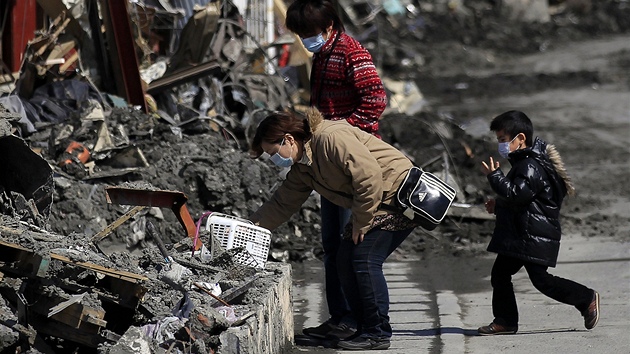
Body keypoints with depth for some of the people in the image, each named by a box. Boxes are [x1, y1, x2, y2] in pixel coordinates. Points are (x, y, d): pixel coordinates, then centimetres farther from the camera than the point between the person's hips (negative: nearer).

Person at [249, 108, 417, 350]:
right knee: (346, 260, 4)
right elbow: (282, 204, 18)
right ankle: (365, 329, 10)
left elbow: (369, 178, -26)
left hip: (399, 194, -10)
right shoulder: (302, 168, 8)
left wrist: (360, 223, -17)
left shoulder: (332, 138, -23)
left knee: (365, 259, -16)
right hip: (376, 205, 10)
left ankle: (378, 334, -10)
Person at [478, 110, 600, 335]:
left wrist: (494, 176, -22)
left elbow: (516, 194, -30)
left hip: (534, 237, -11)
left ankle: (586, 299, 4)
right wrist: (499, 205, 16)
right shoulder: (524, 162, 16)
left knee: (541, 279, -9)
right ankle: (505, 321, 14)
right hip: (518, 235, 11)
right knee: (500, 273, 9)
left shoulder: (532, 167, -19)